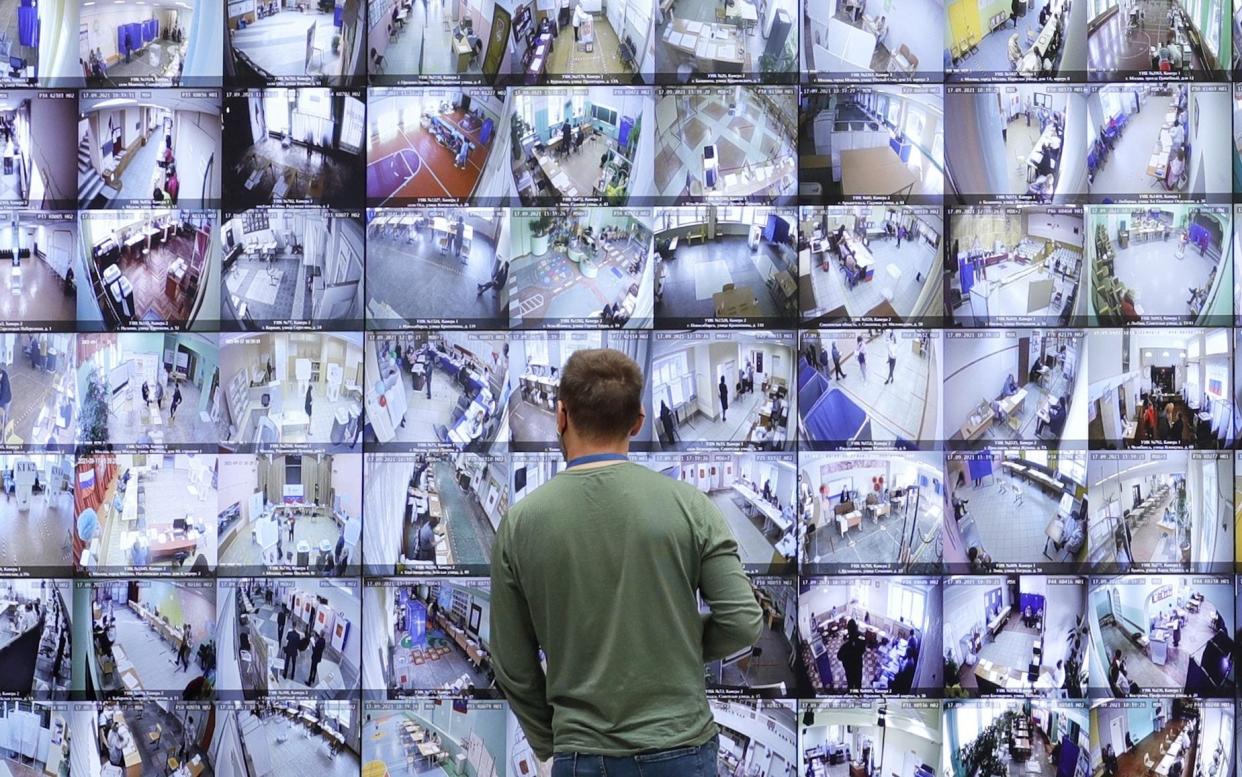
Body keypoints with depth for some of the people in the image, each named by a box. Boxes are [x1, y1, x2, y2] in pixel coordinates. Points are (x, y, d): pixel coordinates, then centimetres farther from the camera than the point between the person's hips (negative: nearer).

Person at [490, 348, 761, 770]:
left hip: (585, 758, 0)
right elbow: (742, 621, -6)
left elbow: (514, 668, 2)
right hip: (682, 750, 0)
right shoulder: (686, 504, -4)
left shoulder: (521, 523, -3)